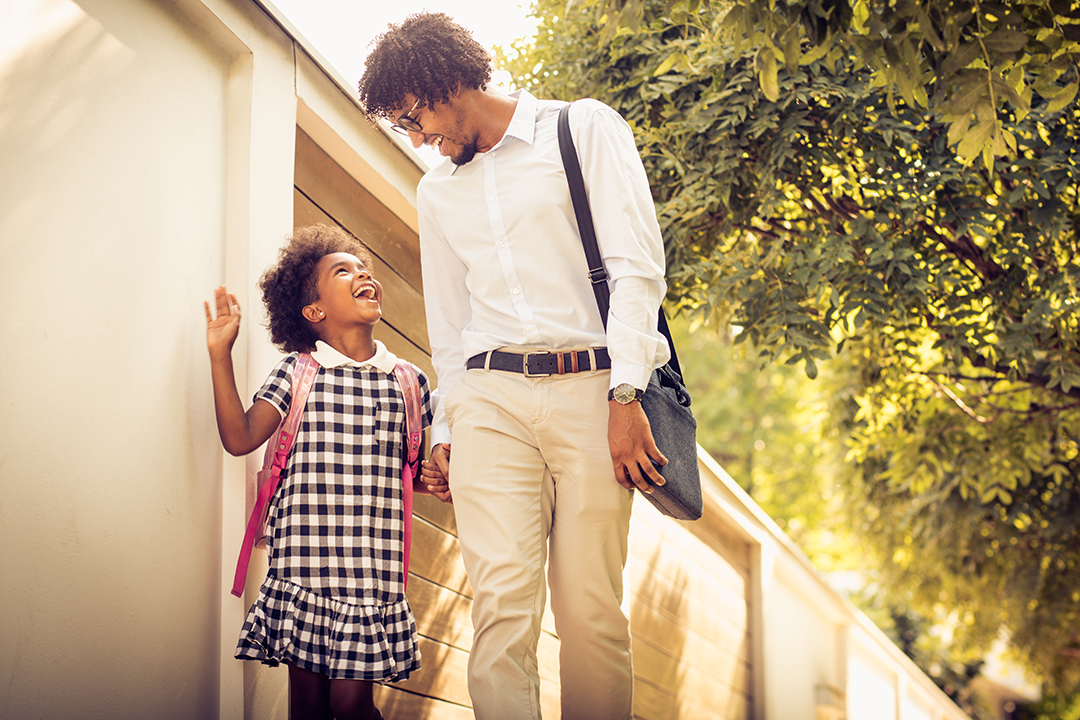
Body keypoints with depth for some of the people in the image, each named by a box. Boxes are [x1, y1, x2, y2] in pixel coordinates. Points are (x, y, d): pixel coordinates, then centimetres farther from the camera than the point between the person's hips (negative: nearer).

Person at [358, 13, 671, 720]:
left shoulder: (584, 128, 7)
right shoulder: (439, 191, 23)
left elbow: (637, 266, -3)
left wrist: (625, 395, -12)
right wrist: (444, 430, 19)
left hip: (591, 389, -3)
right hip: (490, 401, 3)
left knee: (590, 608, -7)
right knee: (503, 600, -14)